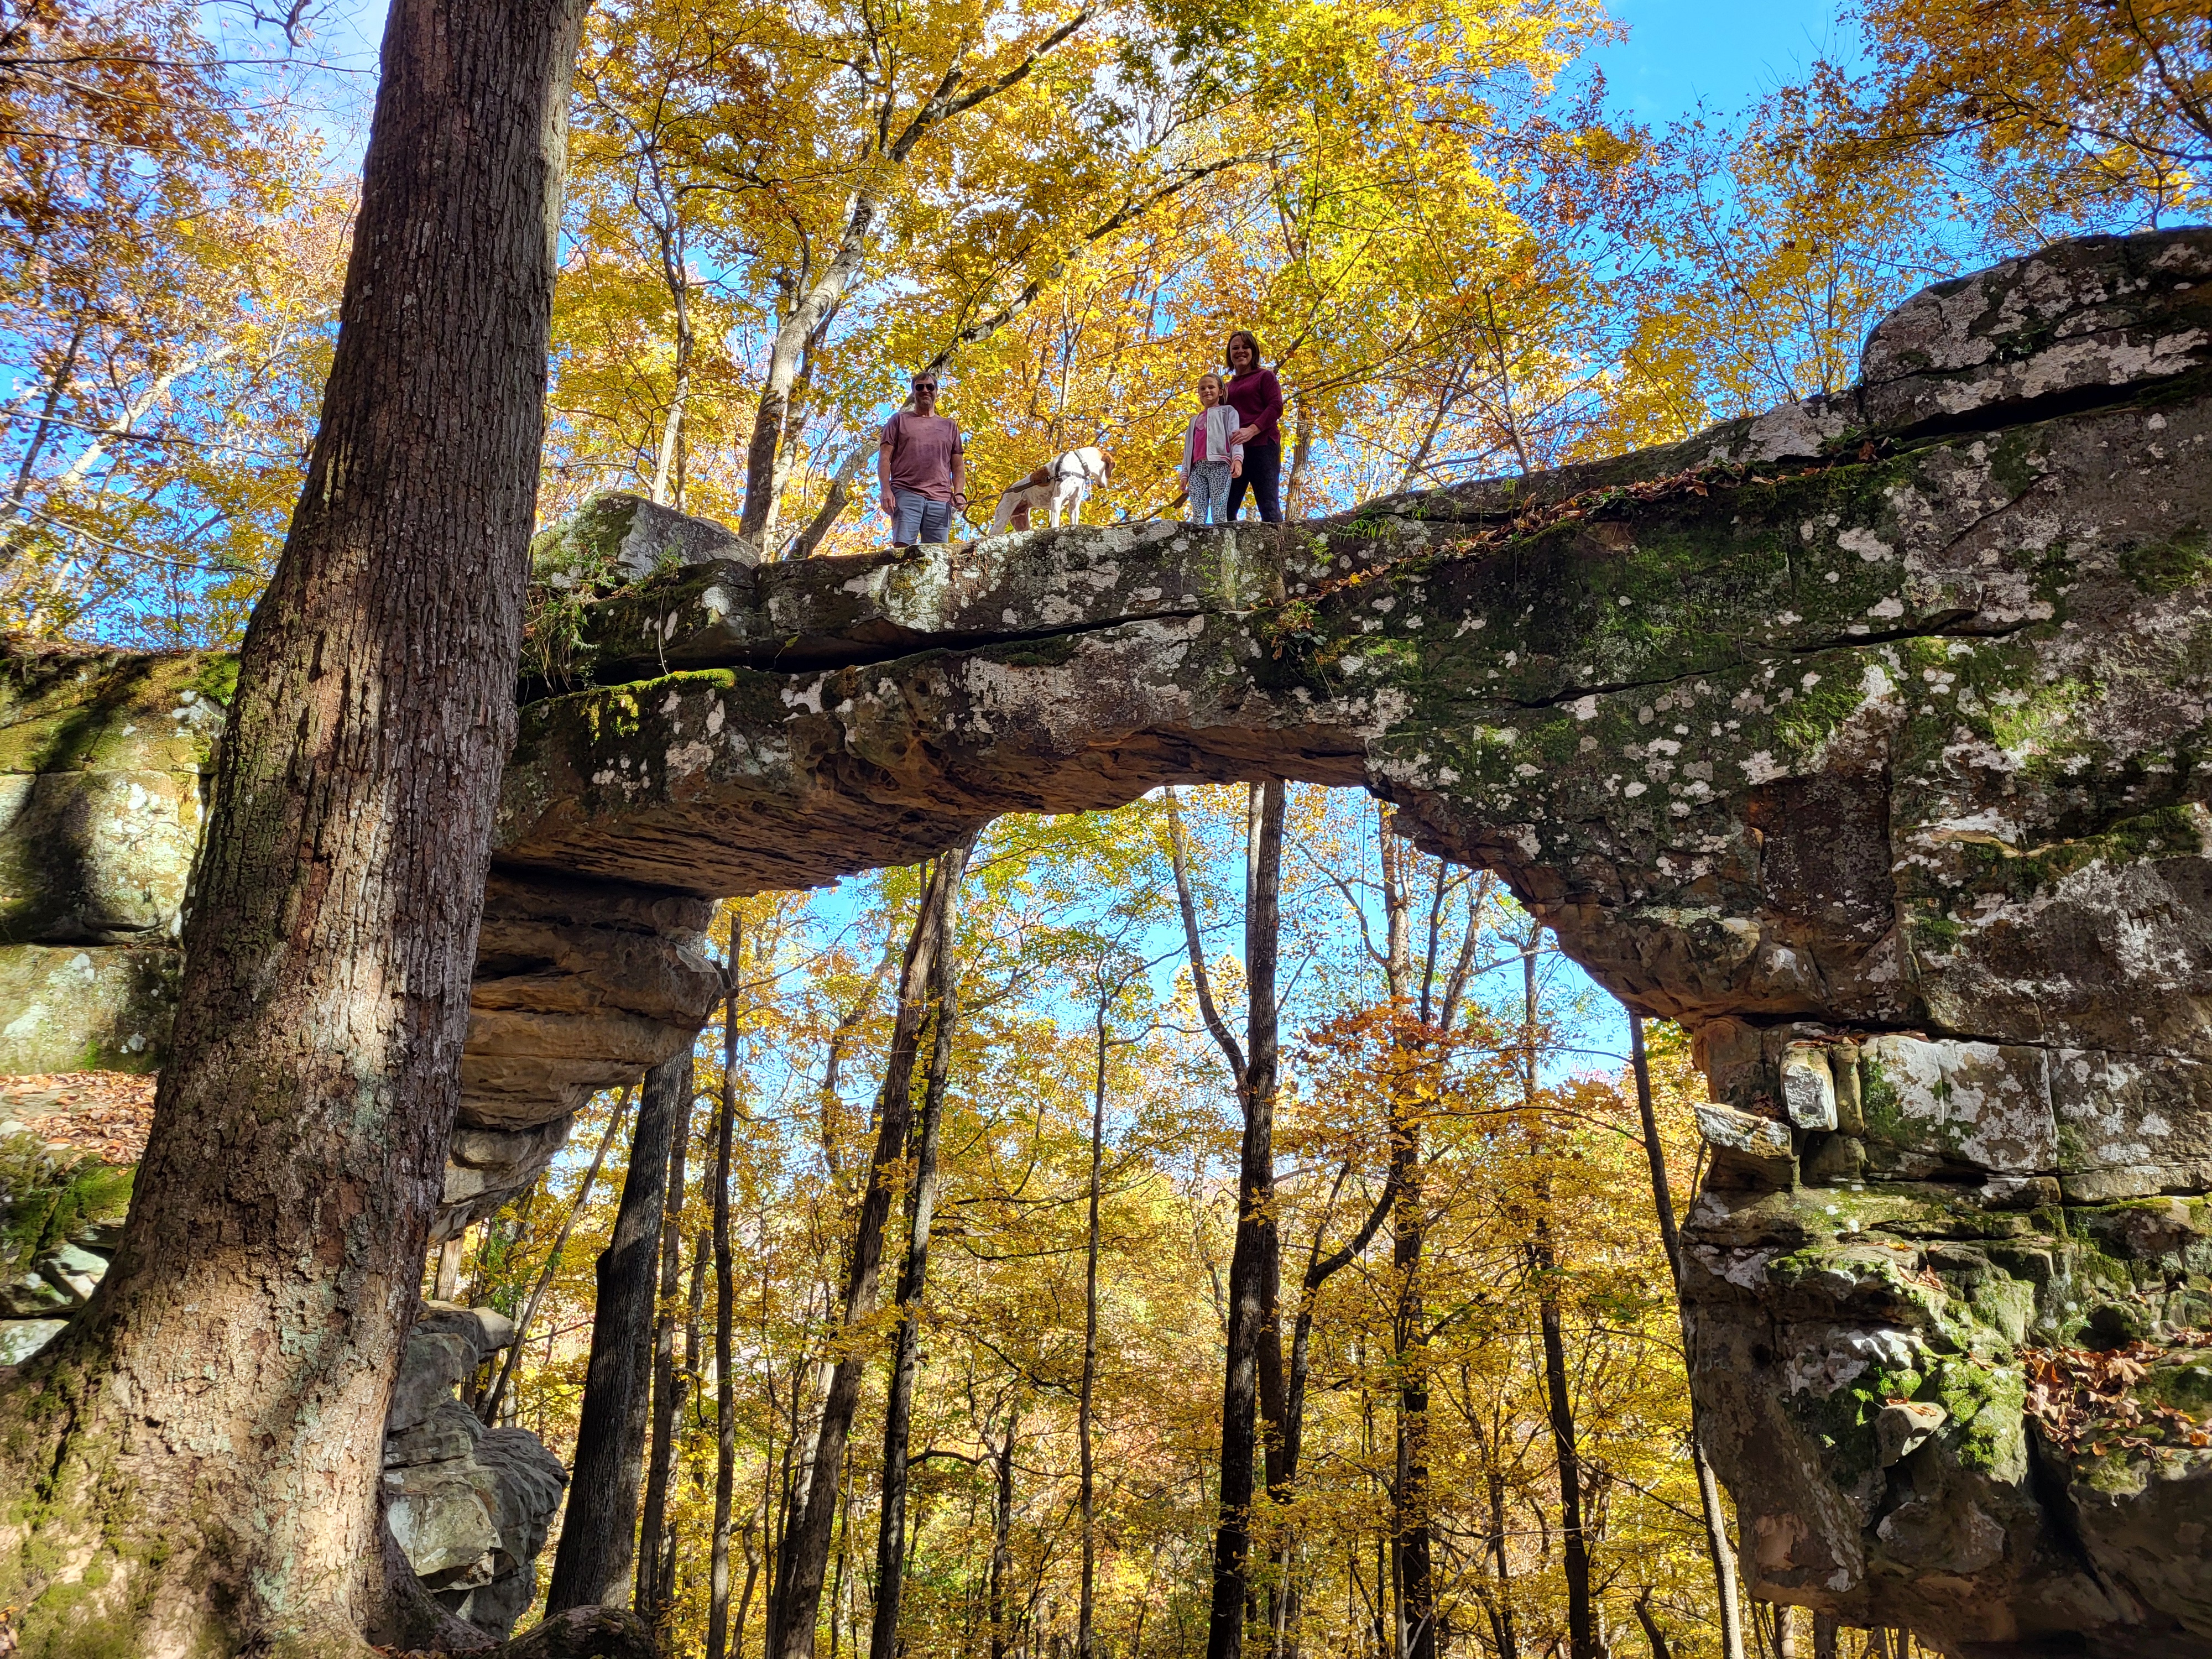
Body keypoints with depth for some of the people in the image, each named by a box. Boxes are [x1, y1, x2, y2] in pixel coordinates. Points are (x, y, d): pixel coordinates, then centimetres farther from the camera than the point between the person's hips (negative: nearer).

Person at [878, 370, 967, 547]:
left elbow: (958, 466, 20)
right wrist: (886, 491, -7)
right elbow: (885, 458, 9)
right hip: (906, 494, -2)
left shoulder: (949, 426, 24)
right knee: (902, 547, -19)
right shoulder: (900, 420, 17)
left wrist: (959, 493, 1)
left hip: (941, 499, 2)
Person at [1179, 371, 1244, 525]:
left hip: (1219, 465, -5)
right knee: (1198, 515, -10)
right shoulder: (1195, 420, 32)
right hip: (1197, 468, 5)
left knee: (1219, 513, -16)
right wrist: (1185, 474, 14)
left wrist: (1237, 459, -18)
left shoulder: (1227, 411, 16)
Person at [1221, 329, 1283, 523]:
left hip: (1262, 444, -5)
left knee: (1268, 505, -12)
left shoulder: (1264, 377, 10)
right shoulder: (1228, 386, 24)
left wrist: (1251, 430, -17)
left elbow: (1276, 407, -4)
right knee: (1225, 508, -5)